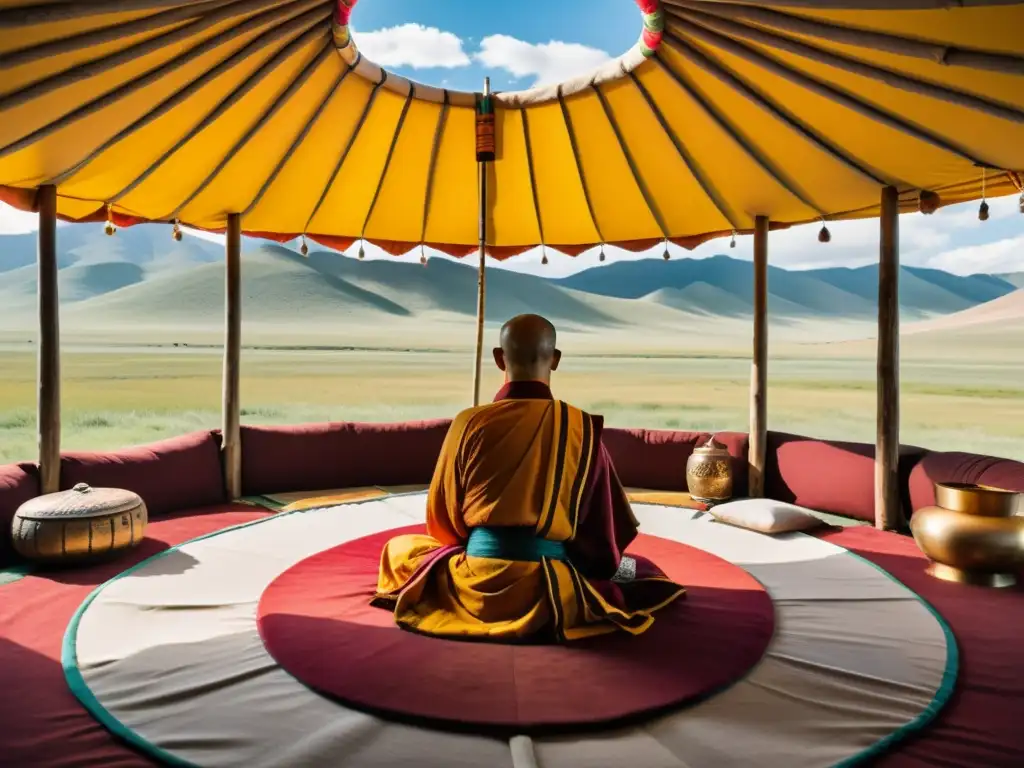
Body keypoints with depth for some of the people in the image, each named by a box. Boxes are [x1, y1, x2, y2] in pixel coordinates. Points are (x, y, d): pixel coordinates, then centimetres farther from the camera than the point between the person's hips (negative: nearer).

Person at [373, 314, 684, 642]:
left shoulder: (468, 422, -7)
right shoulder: (582, 427, -8)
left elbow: (442, 518, 4)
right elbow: (607, 528, 1)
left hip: (476, 585, 0)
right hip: (553, 590, 0)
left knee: (399, 548, 28)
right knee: (637, 567, 29)